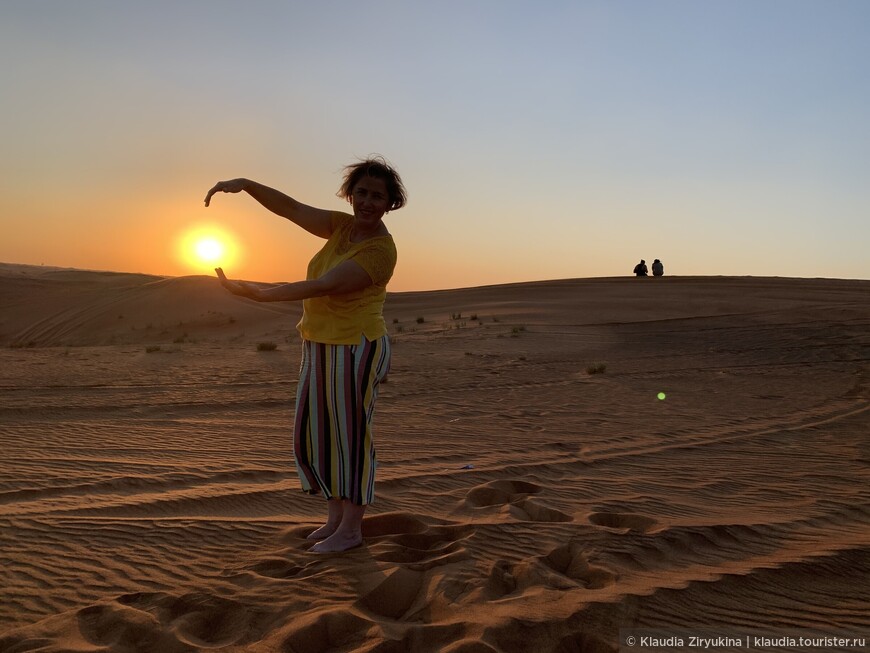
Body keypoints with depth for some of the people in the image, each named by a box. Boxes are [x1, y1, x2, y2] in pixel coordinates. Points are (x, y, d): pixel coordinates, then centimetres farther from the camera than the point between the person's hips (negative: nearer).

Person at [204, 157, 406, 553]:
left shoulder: (380, 251, -19)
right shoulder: (342, 226, 4)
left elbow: (323, 286, -26)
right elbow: (290, 208, -1)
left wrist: (259, 295, -28)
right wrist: (246, 185, -18)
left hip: (355, 349, -8)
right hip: (320, 346, 8)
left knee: (351, 435, 1)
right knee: (314, 433, 13)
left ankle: (351, 529, 16)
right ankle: (335, 516, 27)